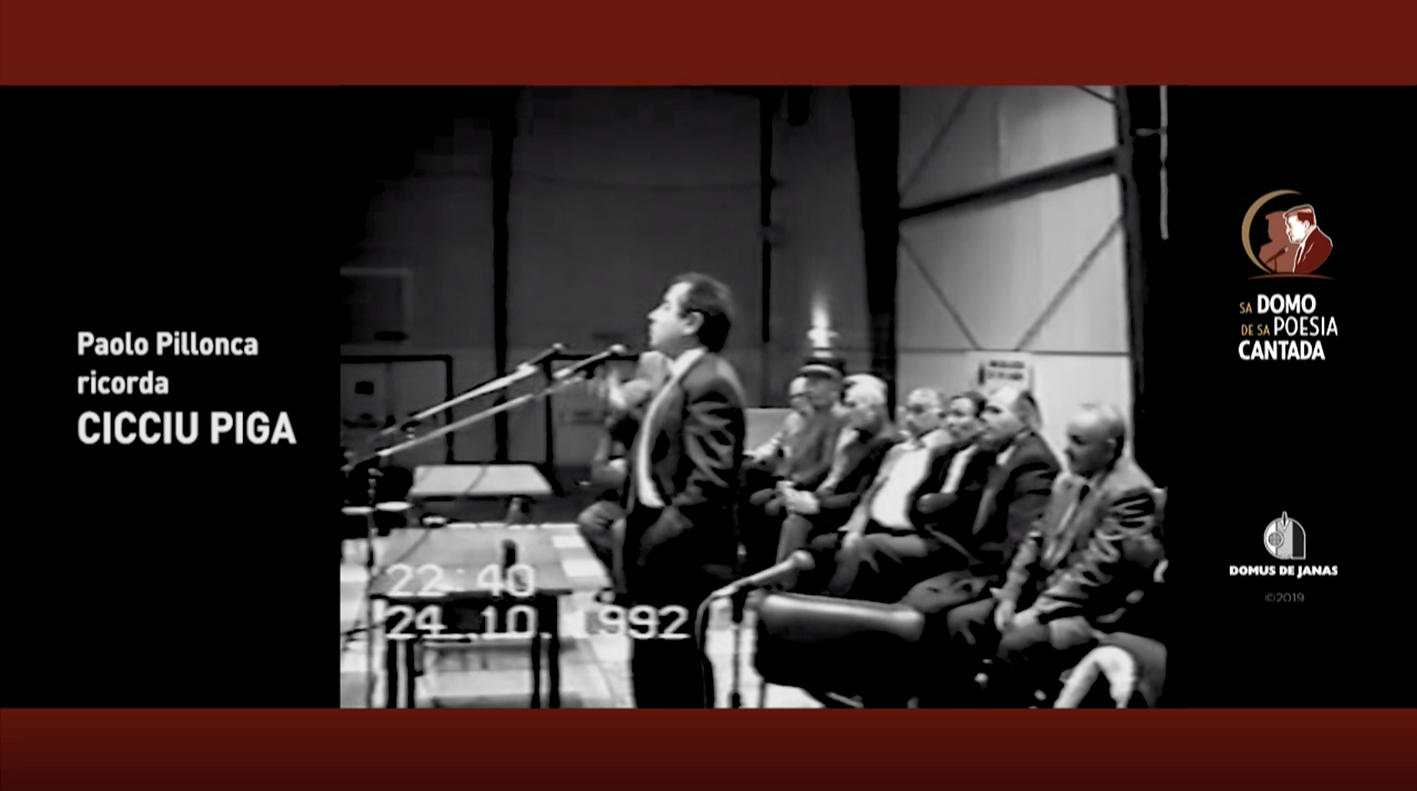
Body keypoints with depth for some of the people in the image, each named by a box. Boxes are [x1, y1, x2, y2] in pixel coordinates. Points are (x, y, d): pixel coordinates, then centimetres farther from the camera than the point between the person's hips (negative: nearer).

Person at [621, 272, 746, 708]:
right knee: (651, 662, 17)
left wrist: (660, 537, -23)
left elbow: (710, 479, -24)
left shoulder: (710, 381, -16)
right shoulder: (683, 377, 17)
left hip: (679, 553, -10)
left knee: (677, 667, -2)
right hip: (656, 547, 10)